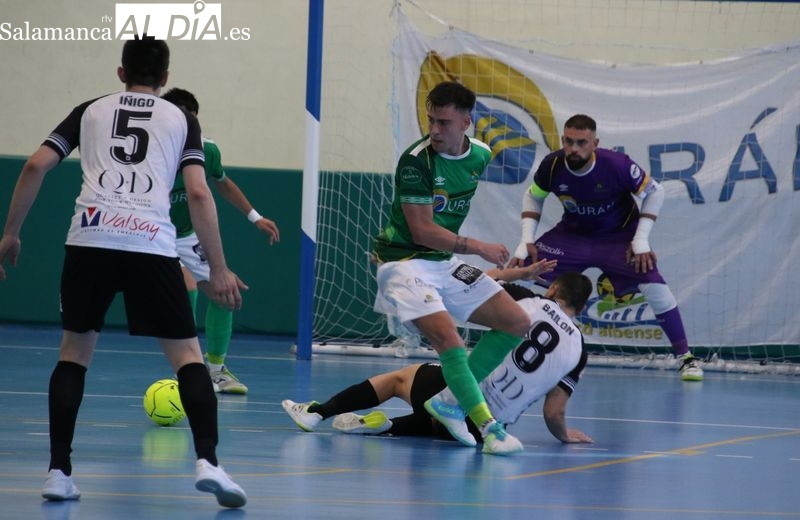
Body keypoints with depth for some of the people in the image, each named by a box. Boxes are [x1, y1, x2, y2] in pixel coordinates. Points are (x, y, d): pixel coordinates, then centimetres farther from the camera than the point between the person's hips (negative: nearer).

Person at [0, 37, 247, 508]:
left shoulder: (90, 110, 21)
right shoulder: (181, 119, 17)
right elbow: (199, 193, 5)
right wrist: (219, 269, 7)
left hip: (90, 239, 1)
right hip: (152, 245, -1)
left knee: (75, 350, 17)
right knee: (188, 354, 8)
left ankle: (59, 471, 8)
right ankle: (208, 462, -11)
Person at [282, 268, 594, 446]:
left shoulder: (528, 303, -5)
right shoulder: (577, 349, -1)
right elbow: (554, 414, -1)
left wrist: (511, 272, 23)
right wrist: (564, 435, 18)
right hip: (483, 427, 2)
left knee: (400, 377, 25)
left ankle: (317, 412, 28)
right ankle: (388, 426, 11)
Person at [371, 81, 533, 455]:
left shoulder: (481, 155, 0)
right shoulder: (415, 161, -21)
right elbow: (423, 232, -21)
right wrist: (478, 248, -17)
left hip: (445, 262, 8)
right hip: (405, 262, -8)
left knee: (517, 323, 4)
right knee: (448, 341, -27)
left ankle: (451, 402, 7)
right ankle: (489, 427, -21)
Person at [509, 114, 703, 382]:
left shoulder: (617, 165, -29)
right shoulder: (551, 166, -21)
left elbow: (654, 192, -12)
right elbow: (532, 197, 2)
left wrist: (641, 240, -17)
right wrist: (527, 241, -8)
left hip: (619, 234, -3)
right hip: (572, 234, 3)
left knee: (654, 287, -23)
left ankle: (685, 357, -6)